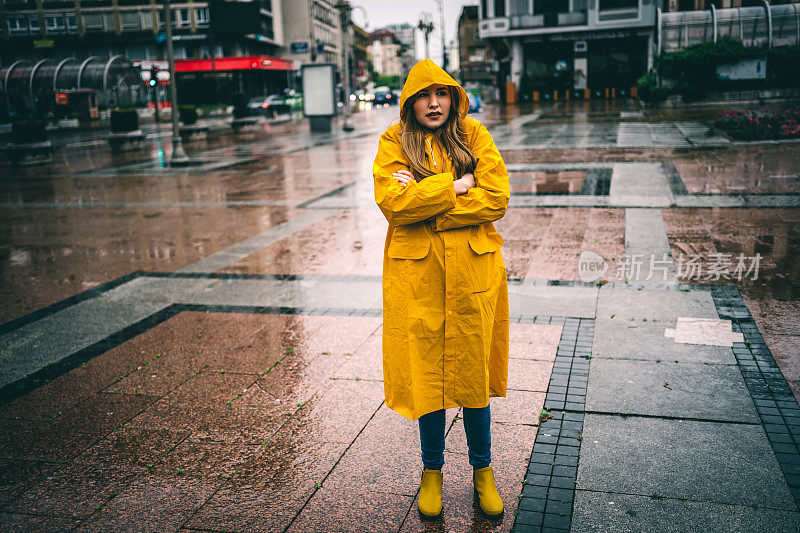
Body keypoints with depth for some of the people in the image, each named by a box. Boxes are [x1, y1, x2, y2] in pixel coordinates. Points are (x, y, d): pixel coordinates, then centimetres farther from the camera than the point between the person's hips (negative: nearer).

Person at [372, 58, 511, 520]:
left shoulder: (475, 136, 5)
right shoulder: (394, 143, 3)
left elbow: (496, 199, -8)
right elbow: (392, 202, -13)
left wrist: (426, 202, -13)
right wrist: (453, 187, -13)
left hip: (472, 272, 1)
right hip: (417, 273, 0)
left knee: (473, 370, 8)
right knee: (425, 372, 7)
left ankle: (483, 469, 27)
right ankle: (432, 470, 27)